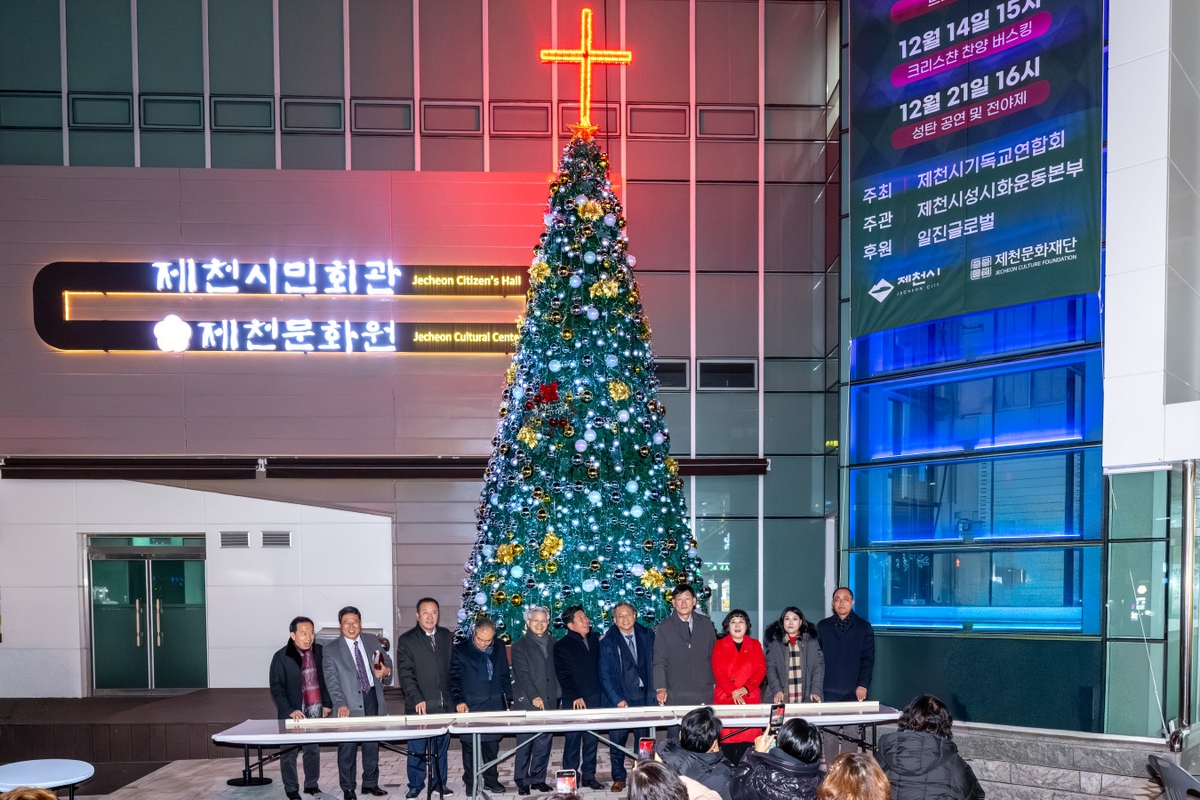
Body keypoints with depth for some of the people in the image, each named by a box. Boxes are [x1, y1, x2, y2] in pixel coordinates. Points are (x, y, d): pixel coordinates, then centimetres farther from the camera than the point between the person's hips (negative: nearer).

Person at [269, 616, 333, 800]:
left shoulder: (319, 651, 1)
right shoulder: (281, 657, -11)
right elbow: (276, 688, -11)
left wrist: (327, 703, 8)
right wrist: (289, 710, -19)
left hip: (315, 711, 4)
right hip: (293, 714, -4)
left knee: (313, 749, 12)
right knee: (289, 752, 4)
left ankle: (311, 785, 24)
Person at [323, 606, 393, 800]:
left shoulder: (372, 640, 7)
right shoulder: (332, 650, -4)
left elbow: (387, 660, 17)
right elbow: (331, 681, -9)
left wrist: (386, 670, -7)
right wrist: (340, 704, -22)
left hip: (373, 698, 4)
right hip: (350, 705, -4)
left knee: (372, 744, 12)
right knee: (347, 747, 0)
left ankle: (370, 784, 25)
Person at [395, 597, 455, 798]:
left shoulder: (448, 637, 9)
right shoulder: (406, 640, -1)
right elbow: (405, 674, -6)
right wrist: (417, 699, -15)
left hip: (444, 704, 3)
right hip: (419, 705, -3)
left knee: (441, 746, 8)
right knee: (417, 748, 2)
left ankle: (439, 782, 20)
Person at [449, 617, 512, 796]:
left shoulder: (499, 648, 6)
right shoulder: (460, 650, -4)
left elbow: (505, 676, 12)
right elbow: (454, 678, -4)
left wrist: (508, 699, 7)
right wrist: (458, 700, -15)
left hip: (494, 705, 3)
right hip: (470, 706, -3)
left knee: (492, 744, 8)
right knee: (470, 745, 2)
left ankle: (491, 779, 20)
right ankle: (470, 782, 12)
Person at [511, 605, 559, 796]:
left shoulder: (552, 643, 13)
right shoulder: (519, 646, 0)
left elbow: (556, 671, 14)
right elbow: (522, 674, -10)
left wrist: (556, 696, 5)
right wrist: (534, 697, -20)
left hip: (549, 702, 4)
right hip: (527, 703, -4)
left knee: (544, 743, 4)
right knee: (524, 744, -1)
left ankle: (538, 779, 14)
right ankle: (522, 781, 7)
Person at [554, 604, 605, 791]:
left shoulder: (594, 640, 11)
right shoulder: (562, 646, -3)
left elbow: (600, 667, 13)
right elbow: (563, 675, -8)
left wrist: (601, 692, 5)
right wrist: (575, 696, -15)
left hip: (594, 699, 4)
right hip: (574, 702, -4)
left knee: (591, 740, 8)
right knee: (572, 740, -1)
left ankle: (589, 775, 15)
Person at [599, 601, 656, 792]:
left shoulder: (647, 636, 5)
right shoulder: (607, 642, -4)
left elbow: (655, 664, 9)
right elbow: (605, 675, -6)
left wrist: (655, 690, 1)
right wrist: (617, 700, -14)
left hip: (644, 696, 2)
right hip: (620, 699, -2)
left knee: (643, 739, 4)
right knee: (617, 740, 1)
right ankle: (618, 778, 14)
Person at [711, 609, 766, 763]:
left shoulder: (755, 645, 16)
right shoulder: (720, 645, 12)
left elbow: (761, 669, 5)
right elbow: (718, 671, 1)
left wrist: (746, 688, -10)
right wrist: (732, 692, -13)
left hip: (750, 698, 1)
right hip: (725, 698, -1)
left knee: (748, 739, -8)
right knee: (727, 739, -7)